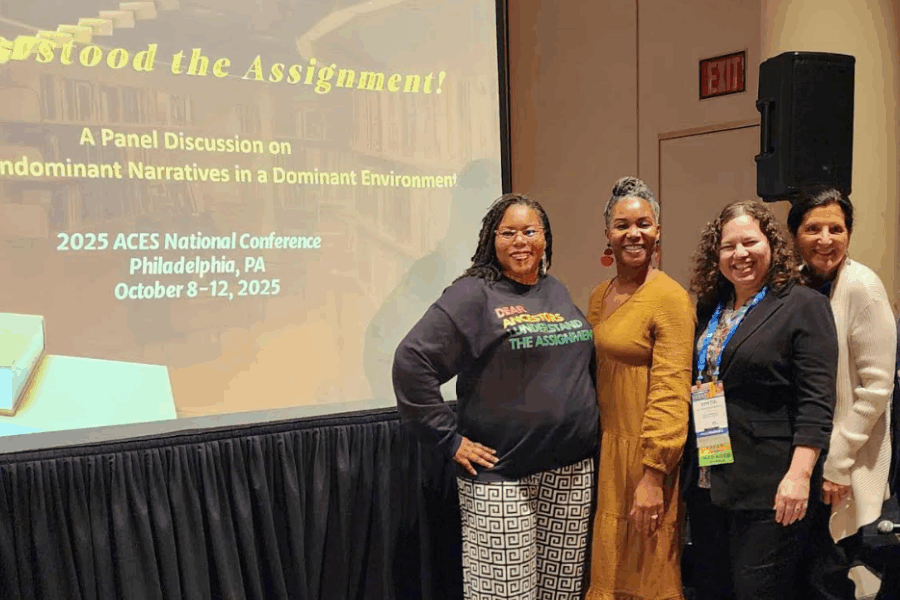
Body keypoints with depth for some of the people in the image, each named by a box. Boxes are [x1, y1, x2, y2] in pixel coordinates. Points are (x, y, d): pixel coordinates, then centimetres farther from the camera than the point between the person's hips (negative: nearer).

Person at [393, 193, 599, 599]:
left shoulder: (558, 293, 11)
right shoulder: (473, 295, -9)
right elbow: (412, 361, -17)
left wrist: (588, 429, 12)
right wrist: (450, 440, -15)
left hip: (573, 472, 6)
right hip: (502, 477, -6)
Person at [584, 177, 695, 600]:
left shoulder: (671, 299, -13)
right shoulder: (599, 297, 9)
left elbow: (670, 392, -17)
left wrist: (653, 475, -19)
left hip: (646, 454, -7)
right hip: (604, 449, 7)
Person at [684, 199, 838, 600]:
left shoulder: (804, 305, -6)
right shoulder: (710, 308, 12)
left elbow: (816, 401, -13)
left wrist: (800, 474, -21)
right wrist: (691, 470, 14)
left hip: (767, 489, -6)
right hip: (706, 483, 7)